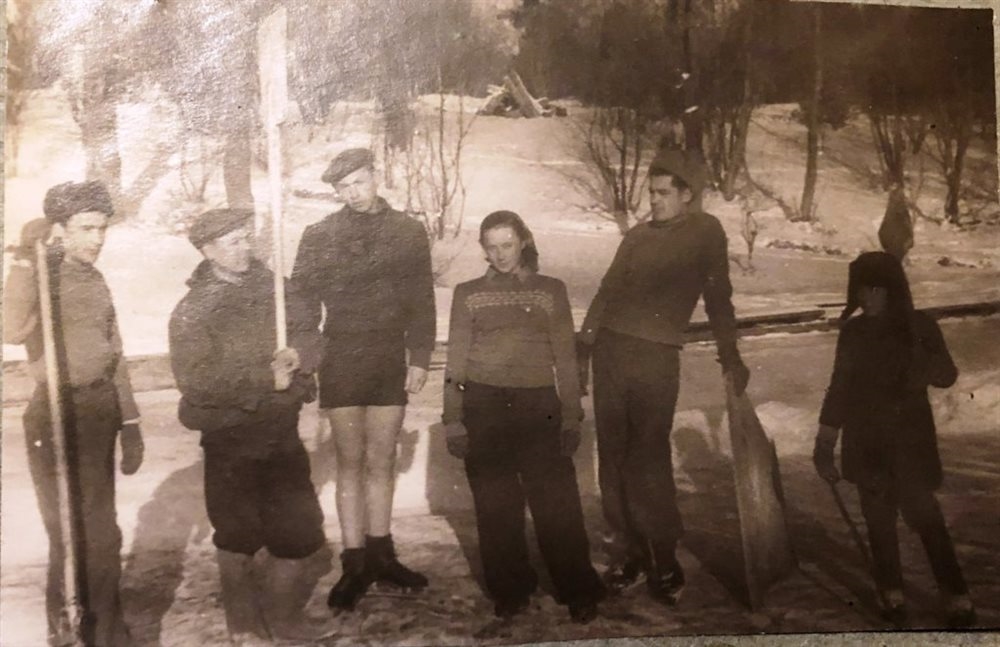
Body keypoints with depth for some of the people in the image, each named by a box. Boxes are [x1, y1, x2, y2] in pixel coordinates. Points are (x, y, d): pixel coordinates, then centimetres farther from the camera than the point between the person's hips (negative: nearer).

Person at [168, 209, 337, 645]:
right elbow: (196, 379, -21)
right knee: (238, 536, 13)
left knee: (299, 532, 11)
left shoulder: (271, 287, 3)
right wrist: (265, 378, -21)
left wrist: (295, 354, -20)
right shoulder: (192, 310, -10)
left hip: (283, 433, 4)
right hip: (230, 439, -4)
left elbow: (309, 336, 3)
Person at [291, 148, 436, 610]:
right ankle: (355, 564, 12)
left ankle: (380, 555, 23)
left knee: (381, 461, 10)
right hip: (341, 361, -1)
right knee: (351, 461, 4)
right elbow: (303, 303, -2)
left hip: (391, 362, 2)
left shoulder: (408, 231, 5)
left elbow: (422, 301, 5)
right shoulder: (320, 235, 0)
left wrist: (419, 358, -1)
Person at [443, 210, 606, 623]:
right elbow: (456, 360, 7)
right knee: (496, 506, 5)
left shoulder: (551, 290, 10)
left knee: (557, 503, -4)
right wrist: (453, 419, 0)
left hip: (539, 406, 0)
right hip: (484, 407, 1)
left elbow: (565, 358, 7)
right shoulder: (469, 293, 9)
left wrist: (571, 416, -1)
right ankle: (509, 591, 19)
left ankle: (579, 592, 8)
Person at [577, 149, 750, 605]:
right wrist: (585, 340, 9)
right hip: (610, 348, 5)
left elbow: (717, 298, 5)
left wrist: (730, 357, 2)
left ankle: (665, 562, 6)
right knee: (612, 453, 4)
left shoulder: (705, 231, 4)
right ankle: (627, 550, 14)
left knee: (649, 458, -7)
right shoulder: (638, 234, 16)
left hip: (656, 356, -4)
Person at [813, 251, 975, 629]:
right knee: (879, 517, 6)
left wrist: (921, 359, -31)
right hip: (866, 442, 3)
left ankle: (957, 598, 4)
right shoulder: (853, 332, 2)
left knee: (923, 514, -7)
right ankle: (892, 594, 17)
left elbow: (947, 377, -10)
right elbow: (840, 389, 7)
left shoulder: (920, 327, -5)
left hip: (909, 438, -3)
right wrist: (825, 446, 6)